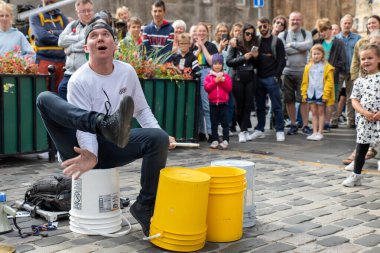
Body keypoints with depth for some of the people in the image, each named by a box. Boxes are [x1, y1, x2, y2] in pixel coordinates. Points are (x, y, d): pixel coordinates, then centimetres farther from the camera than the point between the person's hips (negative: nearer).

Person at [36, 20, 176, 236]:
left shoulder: (128, 72, 5)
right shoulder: (79, 80, -8)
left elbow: (142, 109, 12)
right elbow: (83, 128, -15)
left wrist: (159, 133, -5)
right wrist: (90, 155, -35)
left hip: (111, 148, 3)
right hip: (83, 148, -3)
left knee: (159, 139, -24)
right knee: (45, 98, -24)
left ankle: (145, 206, -10)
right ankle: (107, 123, -48)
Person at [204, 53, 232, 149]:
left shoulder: (226, 76, 6)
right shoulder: (209, 76, 4)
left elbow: (229, 88, -3)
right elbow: (206, 88, -8)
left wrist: (223, 80, -15)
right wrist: (215, 81, -15)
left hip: (223, 103, -1)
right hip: (213, 103, 1)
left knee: (225, 122, -1)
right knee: (214, 123, 7)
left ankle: (225, 140, 1)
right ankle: (215, 140, 12)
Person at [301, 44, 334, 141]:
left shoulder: (327, 67, -6)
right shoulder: (308, 67, 8)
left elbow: (329, 82, -9)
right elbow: (305, 81, 10)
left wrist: (326, 94, -15)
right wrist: (304, 93, 5)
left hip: (321, 93, -4)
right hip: (311, 93, 4)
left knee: (321, 113, 5)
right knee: (314, 113, 10)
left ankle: (320, 133, 10)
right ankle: (314, 132, 16)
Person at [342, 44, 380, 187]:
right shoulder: (359, 81, 7)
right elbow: (354, 100, 3)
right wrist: (365, 112, -13)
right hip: (364, 120, 3)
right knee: (361, 150, 12)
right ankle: (356, 176, 25)